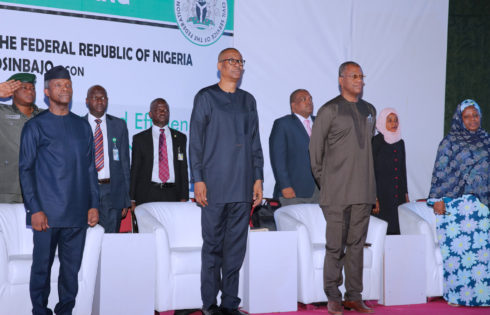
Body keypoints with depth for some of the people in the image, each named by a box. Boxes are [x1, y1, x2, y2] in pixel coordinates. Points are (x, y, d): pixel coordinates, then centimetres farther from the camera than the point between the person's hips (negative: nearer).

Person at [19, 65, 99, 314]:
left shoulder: (82, 126, 13)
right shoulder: (35, 126, 2)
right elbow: (25, 170, -1)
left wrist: (93, 204, 8)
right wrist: (35, 209, -10)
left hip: (77, 214, 3)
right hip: (47, 213, -3)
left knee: (72, 266, 7)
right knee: (42, 266, 2)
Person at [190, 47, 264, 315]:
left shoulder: (248, 100, 16)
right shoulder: (206, 97, 3)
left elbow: (255, 143, 16)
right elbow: (195, 141, -1)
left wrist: (258, 178, 9)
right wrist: (198, 180, -8)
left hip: (242, 187, 4)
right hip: (214, 185, -4)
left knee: (236, 245, 5)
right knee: (213, 245, 0)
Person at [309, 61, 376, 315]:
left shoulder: (369, 110, 15)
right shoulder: (329, 111, -2)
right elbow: (315, 151, 0)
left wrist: (370, 183, 15)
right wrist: (324, 183, 1)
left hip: (363, 191, 5)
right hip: (337, 192, -5)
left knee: (357, 244, 8)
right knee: (335, 245, -2)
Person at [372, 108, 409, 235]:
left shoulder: (400, 142, 15)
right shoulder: (376, 142, -4)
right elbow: (371, 170, -8)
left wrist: (405, 193, 14)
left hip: (398, 196, 6)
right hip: (382, 195, -6)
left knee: (396, 230, 1)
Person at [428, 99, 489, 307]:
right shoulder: (450, 141, 2)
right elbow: (440, 171, -2)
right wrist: (438, 199, -10)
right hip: (457, 202, -4)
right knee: (458, 246, -5)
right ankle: (457, 294, 3)